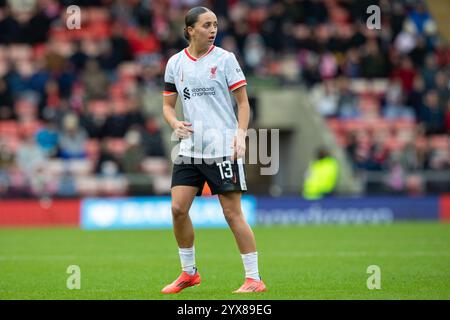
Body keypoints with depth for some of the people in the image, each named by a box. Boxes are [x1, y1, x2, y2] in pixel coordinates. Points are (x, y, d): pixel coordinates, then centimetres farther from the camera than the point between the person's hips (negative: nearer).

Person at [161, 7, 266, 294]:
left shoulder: (225, 59, -2)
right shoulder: (175, 63, 8)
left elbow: (243, 101, 0)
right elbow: (168, 104, 15)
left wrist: (241, 134, -14)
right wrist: (176, 123, -6)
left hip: (223, 149, -4)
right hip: (190, 149, 4)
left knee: (233, 213, -6)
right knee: (178, 208, -3)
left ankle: (254, 278, -1)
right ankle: (189, 273, 15)